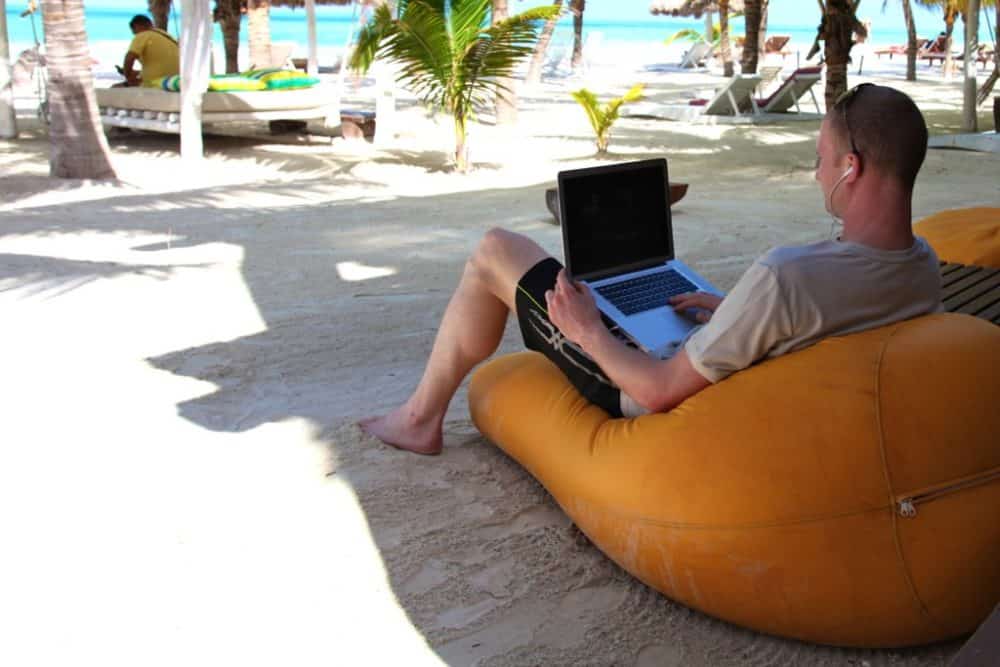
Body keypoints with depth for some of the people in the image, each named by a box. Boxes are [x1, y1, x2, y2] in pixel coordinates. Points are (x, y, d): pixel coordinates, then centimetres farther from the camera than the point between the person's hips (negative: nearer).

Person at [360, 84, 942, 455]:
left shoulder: (784, 276, -37)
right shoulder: (925, 267, -12)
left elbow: (661, 391, -28)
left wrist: (589, 330, -12)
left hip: (638, 394, -7)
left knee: (495, 251, 3)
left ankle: (421, 418, 22)